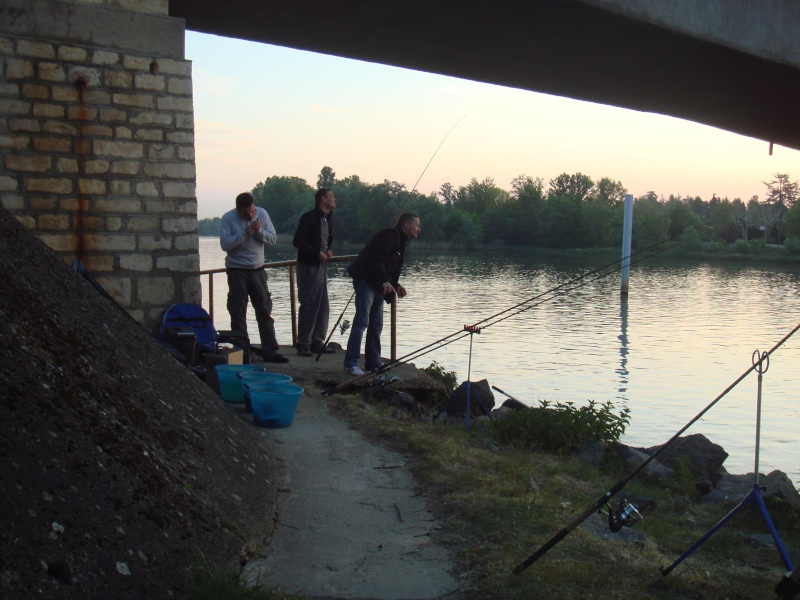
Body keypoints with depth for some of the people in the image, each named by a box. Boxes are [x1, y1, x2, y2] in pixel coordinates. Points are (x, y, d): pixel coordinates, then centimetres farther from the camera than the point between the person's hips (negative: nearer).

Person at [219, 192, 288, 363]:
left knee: (265, 310, 4)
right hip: (237, 270, -3)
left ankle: (270, 351, 9)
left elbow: (273, 239, 0)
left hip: (257, 269, 3)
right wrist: (244, 233, -23)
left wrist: (259, 231, -17)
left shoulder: (262, 213, 1)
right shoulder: (228, 218, -8)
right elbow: (225, 244, -16)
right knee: (238, 314, 1)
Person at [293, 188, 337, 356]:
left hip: (321, 266, 9)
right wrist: (317, 253, -17)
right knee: (308, 306, -7)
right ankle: (303, 344, -1)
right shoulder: (309, 218, -12)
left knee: (323, 307, 10)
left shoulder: (328, 219, 14)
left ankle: (317, 342, 18)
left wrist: (329, 250, 5)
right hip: (308, 266, -9)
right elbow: (298, 242, -16)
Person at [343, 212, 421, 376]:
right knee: (362, 321, -14)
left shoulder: (400, 241, 21)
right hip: (365, 280, -11)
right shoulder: (390, 235, -11)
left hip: (378, 285, 11)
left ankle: (373, 362, 18)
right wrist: (384, 281, -28)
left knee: (376, 324, 11)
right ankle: (351, 363, -13)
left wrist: (396, 285, 10)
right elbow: (376, 258, -22)